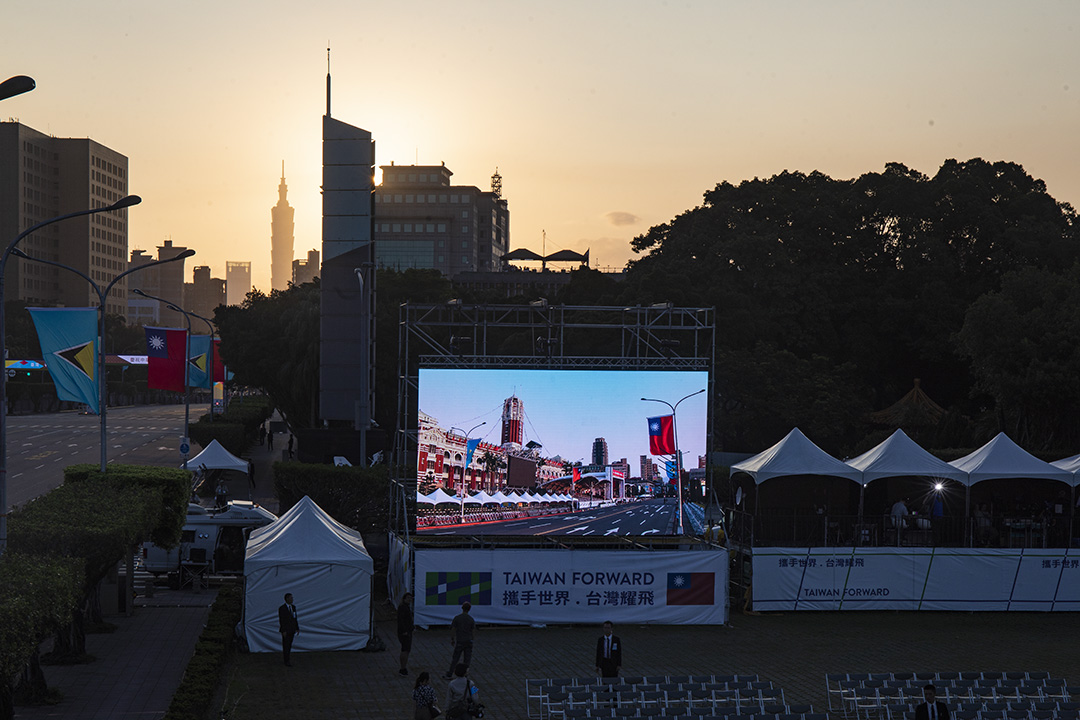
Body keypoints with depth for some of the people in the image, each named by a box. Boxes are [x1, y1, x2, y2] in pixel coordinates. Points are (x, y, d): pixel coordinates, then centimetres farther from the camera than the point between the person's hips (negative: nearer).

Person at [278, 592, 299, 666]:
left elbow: (295, 618, 12)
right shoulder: (282, 609, -12)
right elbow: (281, 620, -13)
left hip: (292, 630, 6)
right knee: (286, 645, -1)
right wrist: (283, 631, -17)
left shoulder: (293, 607, 8)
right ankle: (286, 661, 5)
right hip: (286, 630, -6)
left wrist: (297, 629, 9)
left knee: (289, 645, 10)